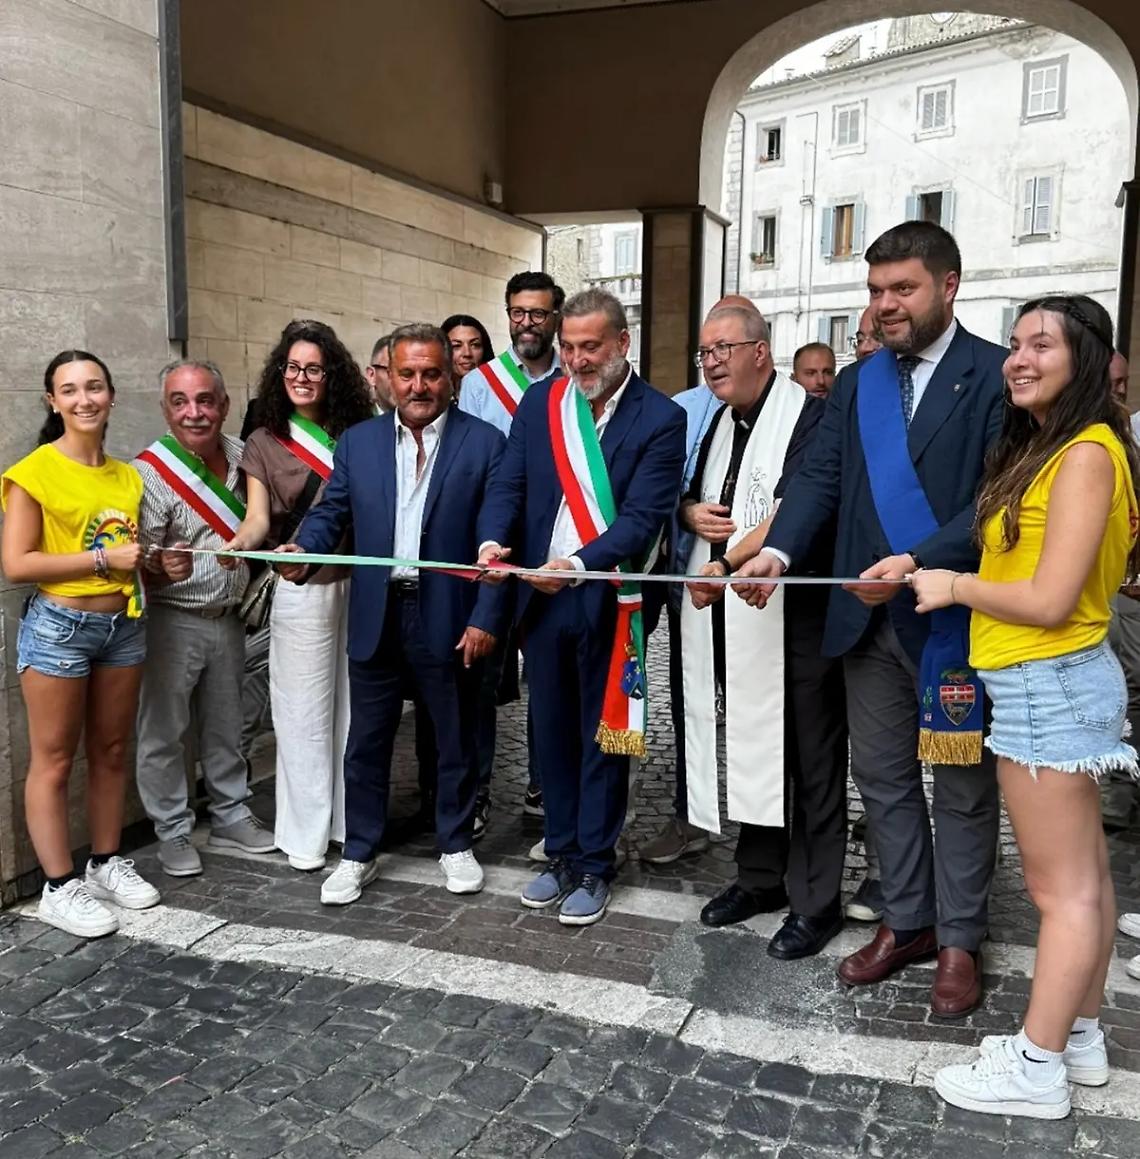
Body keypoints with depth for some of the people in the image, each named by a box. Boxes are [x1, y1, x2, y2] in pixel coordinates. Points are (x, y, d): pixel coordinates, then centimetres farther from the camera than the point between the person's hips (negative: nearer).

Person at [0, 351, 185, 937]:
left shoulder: (126, 476, 10)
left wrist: (162, 563, 2)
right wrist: (104, 559, -16)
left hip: (124, 623, 6)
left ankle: (106, 864, 28)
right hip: (57, 626, -6)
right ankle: (59, 888, 12)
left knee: (111, 751, 14)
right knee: (53, 761, 2)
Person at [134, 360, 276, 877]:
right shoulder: (151, 471, -17)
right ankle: (172, 831, 20)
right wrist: (164, 565, -38)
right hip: (172, 621, -5)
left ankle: (230, 816, 32)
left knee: (225, 726, 18)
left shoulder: (240, 456, 1)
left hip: (228, 617, 6)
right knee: (164, 732, 4)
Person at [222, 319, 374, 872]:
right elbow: (259, 517, -8)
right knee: (305, 712, 2)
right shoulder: (264, 443, 3)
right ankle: (306, 833, 14)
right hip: (302, 592, -2)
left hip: (360, 584, 2)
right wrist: (239, 544, -26)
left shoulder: (358, 433, 7)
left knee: (355, 706, 9)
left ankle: (354, 819, 23)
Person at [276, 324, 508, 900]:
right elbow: (331, 511, 7)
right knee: (366, 742, 11)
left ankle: (455, 845, 32)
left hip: (450, 618, -2)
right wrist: (302, 549, -15)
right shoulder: (358, 442, 7)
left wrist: (485, 617, -11)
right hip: (376, 616, 3)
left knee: (456, 740, 13)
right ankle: (358, 854, 27)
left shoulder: (484, 442, -3)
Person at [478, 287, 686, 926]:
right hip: (542, 596, 4)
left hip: (609, 603, -4)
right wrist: (494, 540, -18)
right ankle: (562, 854, 31)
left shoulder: (660, 419, -8)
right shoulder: (539, 402, 5)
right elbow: (508, 485, 2)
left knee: (602, 737, 7)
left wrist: (578, 565, -30)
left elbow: (642, 515, -16)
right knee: (553, 732, 15)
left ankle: (594, 866, 22)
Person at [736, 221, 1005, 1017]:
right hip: (870, 617, 5)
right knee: (884, 776, 14)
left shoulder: (996, 376, -6)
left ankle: (960, 941, 25)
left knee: (962, 786, 10)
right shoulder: (857, 384, 10)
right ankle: (907, 922, 31)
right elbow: (819, 478, 1)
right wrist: (778, 550, -16)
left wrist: (918, 562, -27)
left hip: (956, 617, -5)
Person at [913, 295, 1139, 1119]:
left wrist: (954, 587, -9)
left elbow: (1049, 599, -21)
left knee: (1060, 886, 1)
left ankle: (1036, 1067, 13)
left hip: (1049, 686, -10)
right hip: (1057, 682, 10)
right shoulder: (1044, 447, 13)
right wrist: (933, 570, 4)